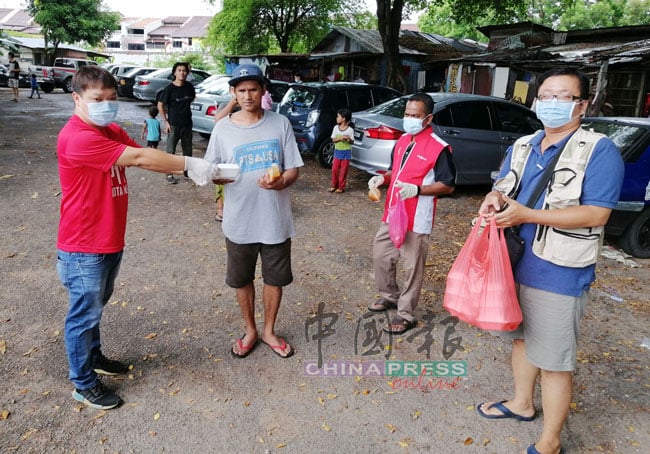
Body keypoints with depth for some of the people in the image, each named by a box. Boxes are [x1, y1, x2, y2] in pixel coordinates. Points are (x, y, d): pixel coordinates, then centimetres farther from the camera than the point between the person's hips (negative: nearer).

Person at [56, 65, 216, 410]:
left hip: (110, 242, 9)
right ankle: (83, 384, 25)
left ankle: (93, 356, 45)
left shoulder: (112, 132, 8)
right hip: (84, 249, -9)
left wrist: (189, 168, -15)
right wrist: (189, 164, -25)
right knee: (84, 314, 7)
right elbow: (140, 157, -29)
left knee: (96, 307, 25)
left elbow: (144, 159, 0)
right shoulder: (76, 138, -24)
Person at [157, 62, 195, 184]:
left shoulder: (189, 87, 2)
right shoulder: (169, 89, -10)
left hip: (187, 124, 4)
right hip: (173, 124, -4)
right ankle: (169, 174, 10)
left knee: (188, 150, 14)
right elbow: (160, 105, -6)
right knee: (171, 150, 2)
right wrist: (165, 121, -10)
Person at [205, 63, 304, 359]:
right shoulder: (223, 128, -2)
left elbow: (293, 168, -1)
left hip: (276, 220, 0)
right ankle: (250, 331, 38)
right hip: (239, 221, 0)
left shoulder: (280, 124, -2)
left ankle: (269, 331, 37)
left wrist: (281, 182, -23)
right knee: (242, 279, 15)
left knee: (275, 279, 14)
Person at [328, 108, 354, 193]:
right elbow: (333, 140, -2)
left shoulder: (350, 129, -9)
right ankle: (334, 185, 18)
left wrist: (349, 139, -27)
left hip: (346, 152, -3)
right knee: (334, 169, 4)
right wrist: (340, 138, -20)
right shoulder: (336, 127, 0)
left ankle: (341, 187, 11)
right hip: (337, 151, 3)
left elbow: (352, 142, -5)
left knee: (343, 170, 2)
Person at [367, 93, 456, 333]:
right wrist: (383, 178, 2)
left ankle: (405, 315, 18)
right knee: (381, 256, 18)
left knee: (412, 267, 3)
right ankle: (389, 296, 40)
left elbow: (448, 185, -13)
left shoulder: (439, 148, -13)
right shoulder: (402, 141, 11)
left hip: (417, 220, -8)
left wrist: (416, 189, -25)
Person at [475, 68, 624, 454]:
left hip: (559, 277, -7)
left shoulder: (600, 150, -12)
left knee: (554, 361, 4)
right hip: (514, 266, 7)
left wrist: (527, 215, -27)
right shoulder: (522, 146, 9)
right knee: (521, 338, 22)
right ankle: (522, 404, 44)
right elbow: (503, 187, 16)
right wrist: (495, 198, -10)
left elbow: (597, 214, -20)